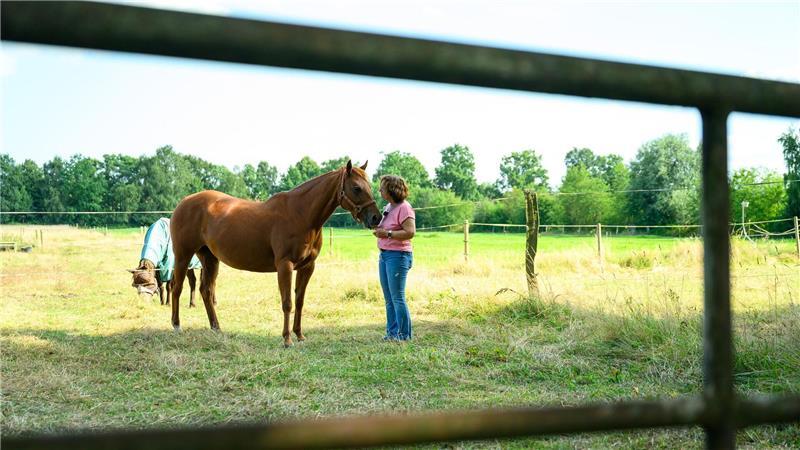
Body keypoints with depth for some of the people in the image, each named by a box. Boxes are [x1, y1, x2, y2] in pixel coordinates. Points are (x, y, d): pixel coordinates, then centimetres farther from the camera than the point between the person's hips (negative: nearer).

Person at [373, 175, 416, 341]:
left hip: (398, 255, -9)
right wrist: (378, 229, 7)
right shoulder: (388, 207, 13)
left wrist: (387, 233, -23)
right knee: (389, 298, 14)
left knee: (397, 297, -4)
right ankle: (392, 331, 23)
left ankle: (403, 334, 6)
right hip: (384, 254, 9)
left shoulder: (404, 207, -15)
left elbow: (410, 232, -24)